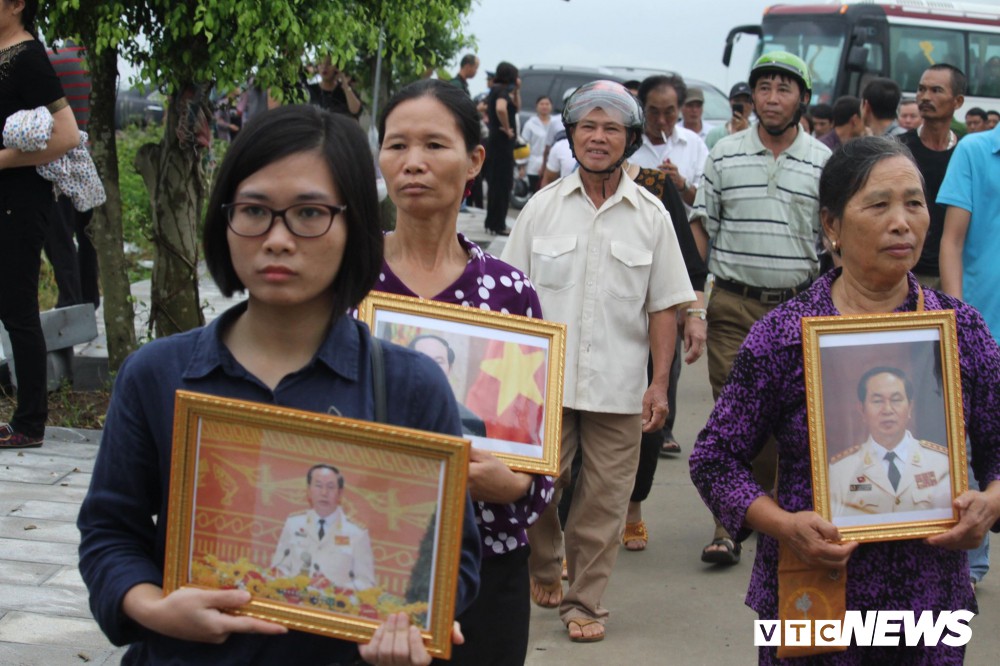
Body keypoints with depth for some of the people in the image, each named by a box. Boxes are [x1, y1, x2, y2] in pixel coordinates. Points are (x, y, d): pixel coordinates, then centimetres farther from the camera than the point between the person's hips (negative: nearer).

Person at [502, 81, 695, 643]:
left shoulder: (650, 216, 4)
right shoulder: (543, 207, 4)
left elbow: (664, 306, 5)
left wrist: (660, 384, -1)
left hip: (618, 385, 0)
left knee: (604, 500, 3)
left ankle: (585, 601, 15)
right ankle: (544, 569, 29)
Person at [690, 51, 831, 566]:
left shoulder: (823, 162, 4)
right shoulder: (724, 155, 5)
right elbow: (701, 227, 7)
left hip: (798, 307, 0)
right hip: (733, 305, 0)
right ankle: (728, 524, 0)